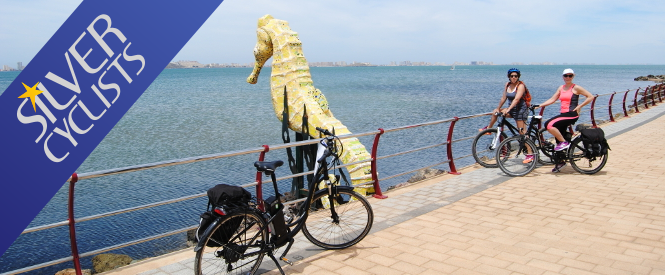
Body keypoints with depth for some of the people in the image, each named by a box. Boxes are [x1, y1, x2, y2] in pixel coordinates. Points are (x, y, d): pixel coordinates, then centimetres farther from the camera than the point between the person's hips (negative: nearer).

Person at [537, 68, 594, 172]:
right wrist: (540, 105, 3)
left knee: (549, 125, -25)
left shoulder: (576, 88, -4)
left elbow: (590, 97, -4)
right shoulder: (561, 88, 14)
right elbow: (552, 99, 12)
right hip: (563, 114, 7)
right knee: (558, 138, 8)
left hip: (571, 115, -7)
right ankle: (560, 161, 19)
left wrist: (579, 106, -10)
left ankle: (564, 142, -9)